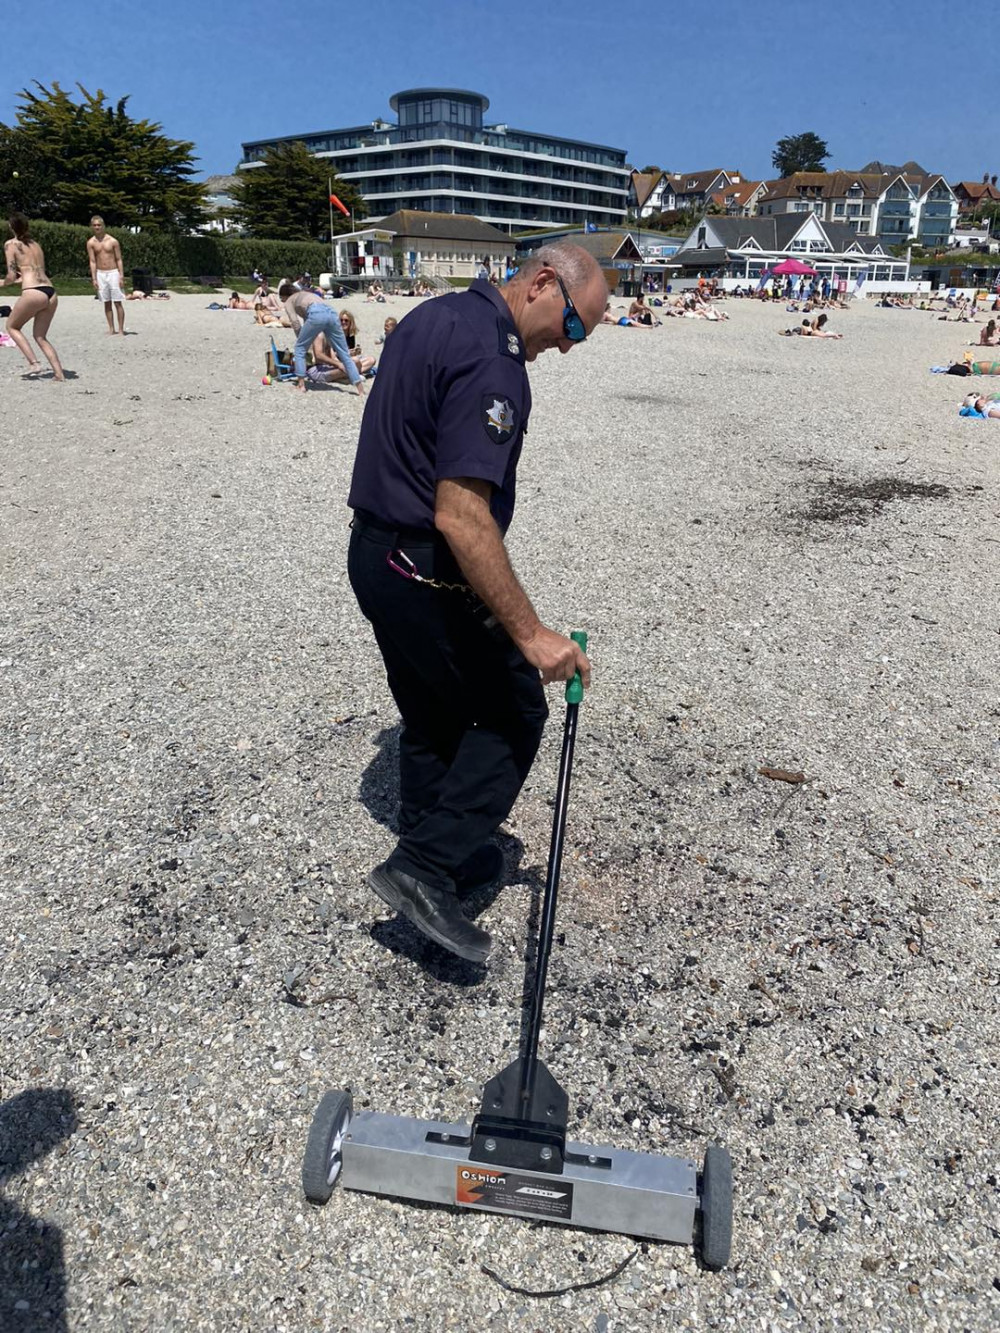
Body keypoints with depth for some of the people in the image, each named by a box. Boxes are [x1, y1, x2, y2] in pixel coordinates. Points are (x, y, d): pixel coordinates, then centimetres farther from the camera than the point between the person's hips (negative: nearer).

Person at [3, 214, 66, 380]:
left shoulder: (10, 244, 4)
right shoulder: (36, 244, 21)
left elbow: (11, 276, 0)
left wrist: (4, 283, 20)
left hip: (33, 293, -6)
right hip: (51, 292, 6)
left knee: (12, 326, 17)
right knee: (40, 336, 17)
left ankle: (33, 363, 1)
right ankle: (59, 374, 5)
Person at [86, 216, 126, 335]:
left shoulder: (112, 241, -4)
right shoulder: (91, 243, 2)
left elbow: (119, 260, -2)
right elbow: (92, 262, 2)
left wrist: (121, 277, -9)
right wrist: (94, 278, -5)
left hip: (113, 273, -2)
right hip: (100, 274, 3)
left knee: (118, 302, -4)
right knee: (107, 303, 6)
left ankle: (121, 329, -1)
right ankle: (111, 329, 11)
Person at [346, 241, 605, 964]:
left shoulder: (431, 316, 11)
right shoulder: (492, 361, -22)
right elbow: (461, 517, -30)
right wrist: (531, 633, -29)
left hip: (373, 551, 10)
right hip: (431, 574, -10)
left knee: (433, 717, 21)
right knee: (514, 714, 6)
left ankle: (439, 857, 35)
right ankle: (425, 866, 3)